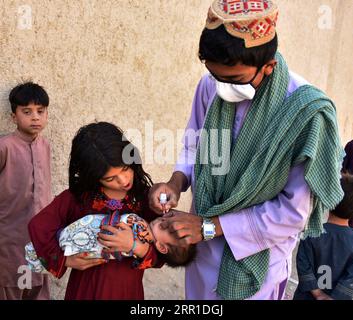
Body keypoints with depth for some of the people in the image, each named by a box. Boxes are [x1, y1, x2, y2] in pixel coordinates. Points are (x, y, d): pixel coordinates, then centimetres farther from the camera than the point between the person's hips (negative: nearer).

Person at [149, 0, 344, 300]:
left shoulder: (307, 112, -26)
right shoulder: (210, 86, -14)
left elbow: (295, 210, -20)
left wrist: (211, 226, -21)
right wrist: (177, 180, -15)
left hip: (256, 256, -4)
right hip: (201, 245, 5)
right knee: (198, 292, 26)